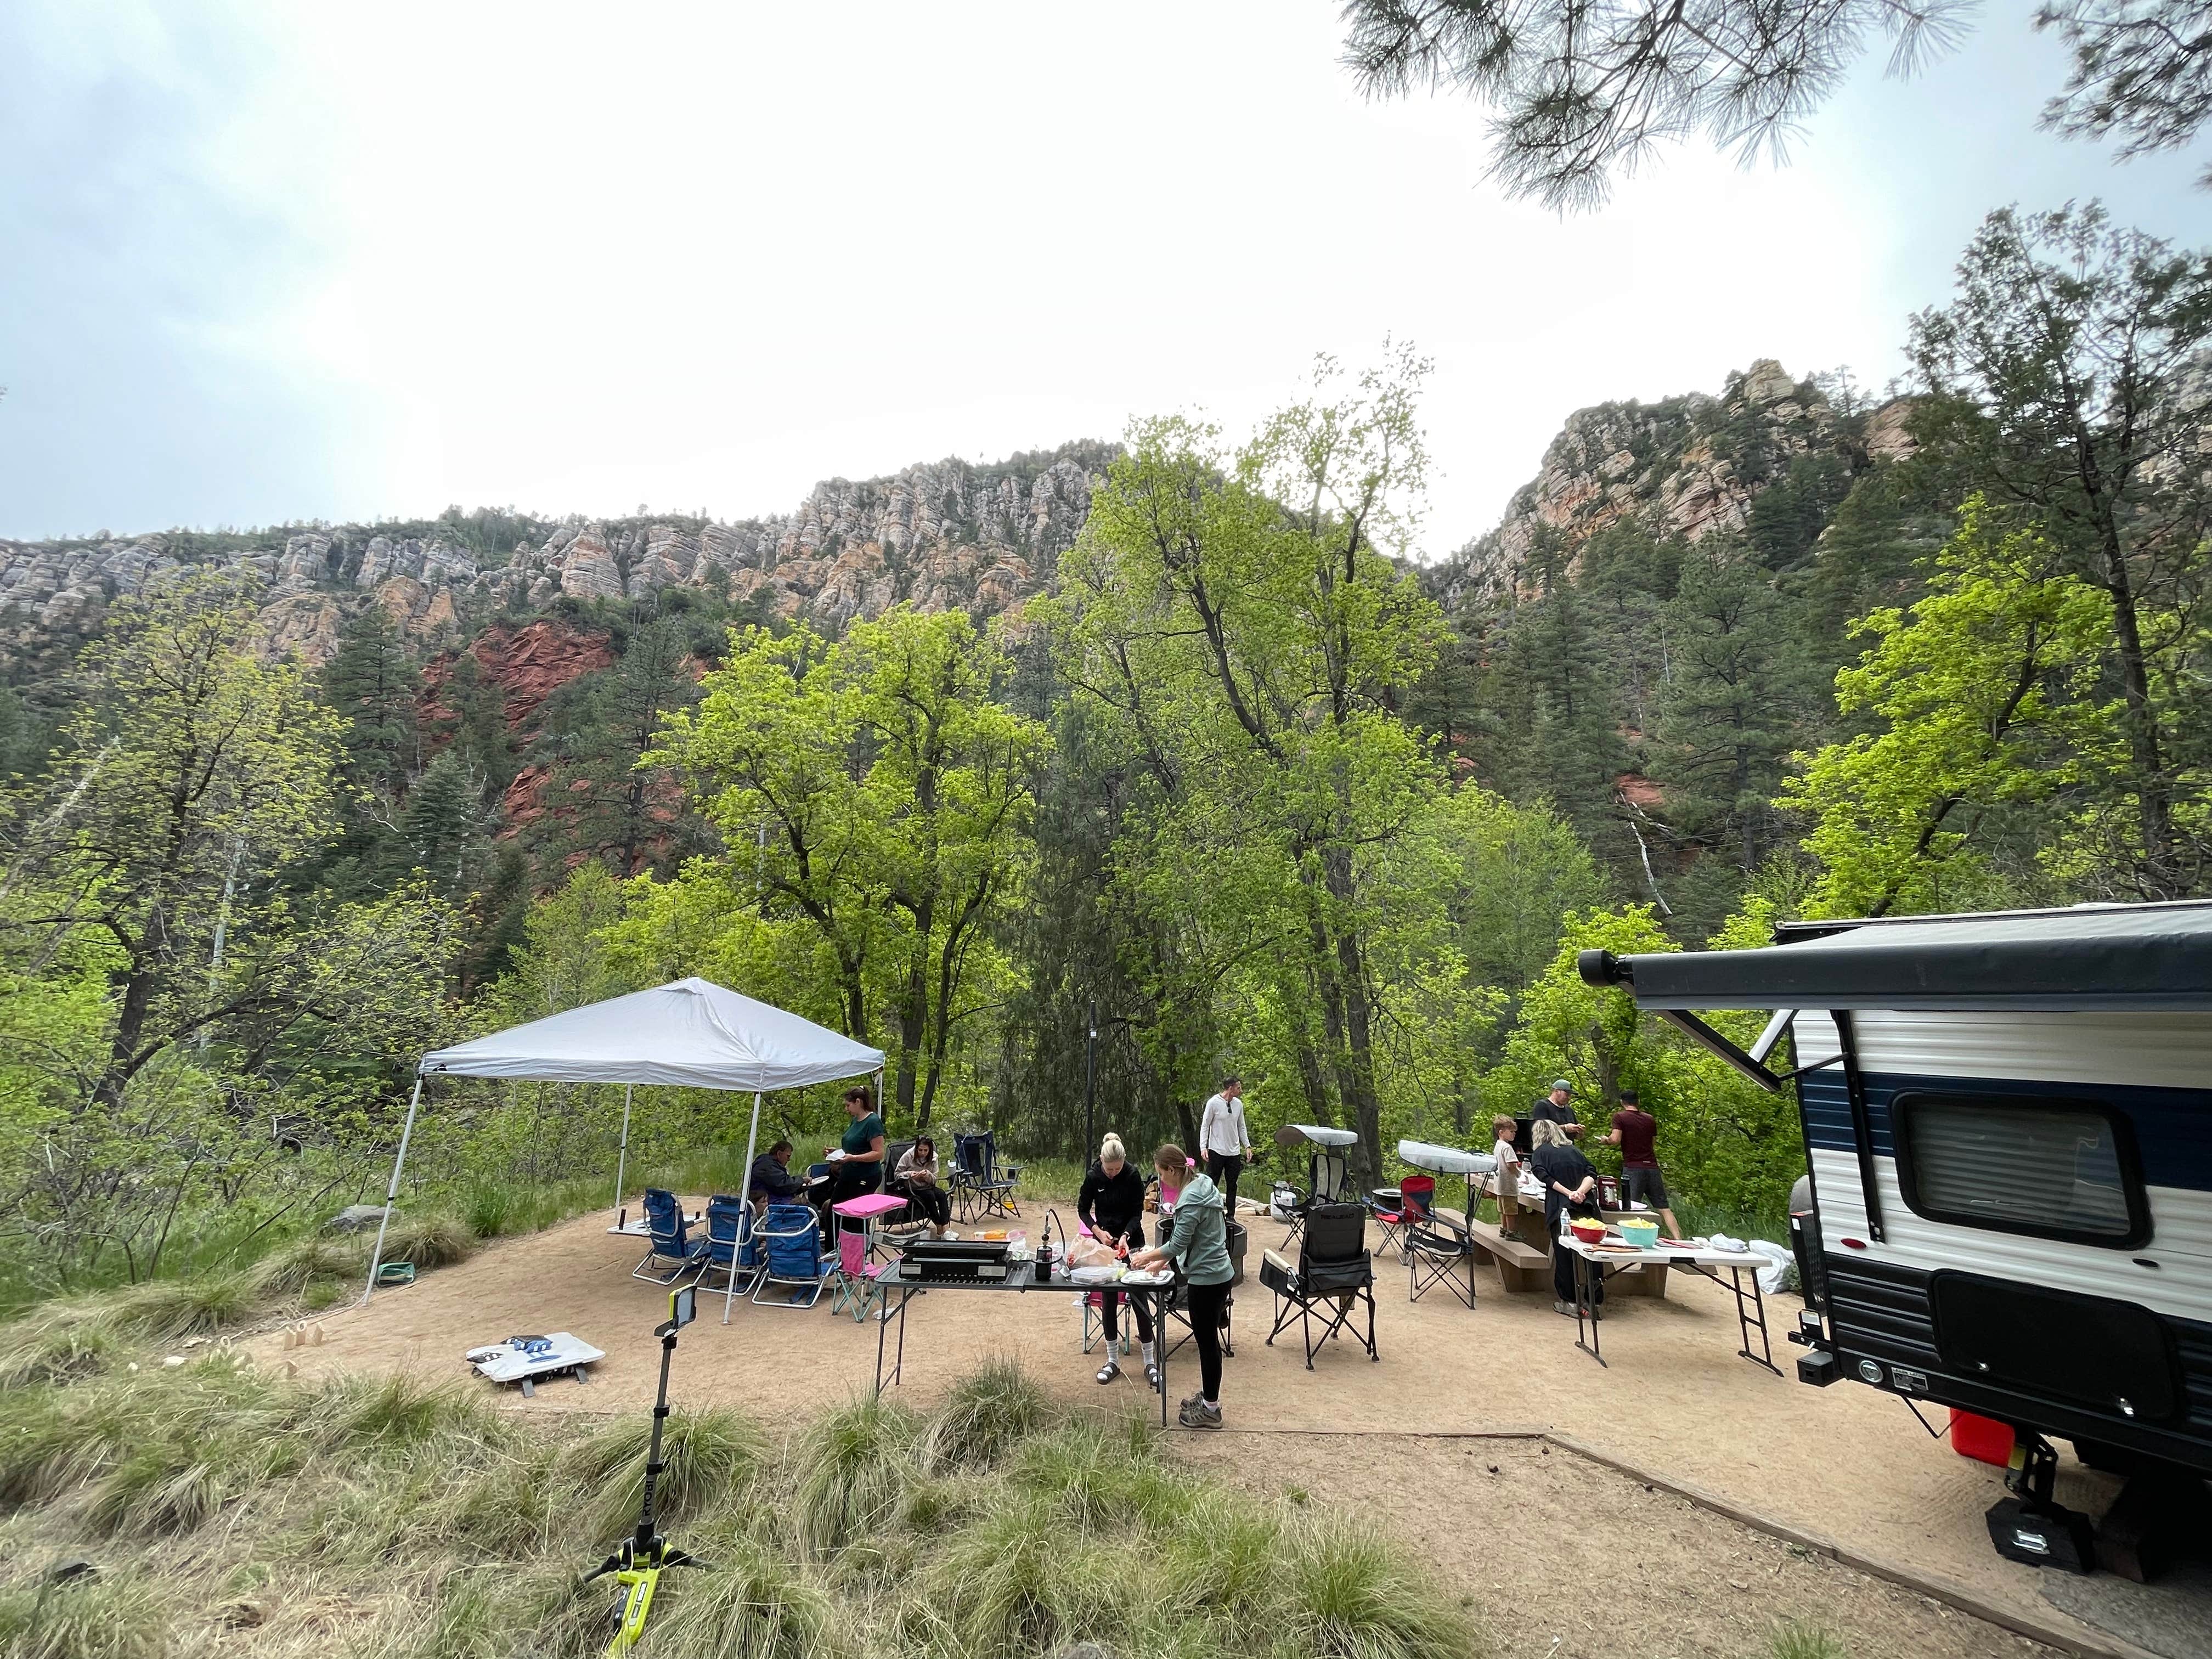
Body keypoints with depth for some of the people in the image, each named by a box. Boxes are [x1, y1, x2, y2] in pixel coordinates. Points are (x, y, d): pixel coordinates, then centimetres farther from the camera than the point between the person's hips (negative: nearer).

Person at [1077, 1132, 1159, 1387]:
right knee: (1108, 1301, 7)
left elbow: (1137, 1212, -8)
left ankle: (1150, 1362, 11)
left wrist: (1125, 1235, -23)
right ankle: (1112, 1361, 20)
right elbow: (1083, 1210, 0)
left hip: (1131, 1242, -1)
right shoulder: (1093, 1178, -11)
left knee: (1140, 1299, 0)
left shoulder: (1133, 1177, -15)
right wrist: (1098, 1231, -14)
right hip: (1105, 1242, 1)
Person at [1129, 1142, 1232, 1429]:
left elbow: (1177, 1245, -20)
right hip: (1219, 1274, 9)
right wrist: (1163, 1258, 14)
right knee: (1208, 1339, 21)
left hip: (1206, 1279, -9)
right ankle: (1207, 1396, 35)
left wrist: (1147, 1256, -5)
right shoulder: (1204, 1183, 3)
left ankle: (1210, 1409, 21)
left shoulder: (1191, 1200, -25)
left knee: (1207, 1341, 6)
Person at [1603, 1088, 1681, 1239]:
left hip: (1633, 1168, -4)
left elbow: (1615, 1140, -14)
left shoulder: (1619, 1117, -3)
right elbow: (1654, 1142, 21)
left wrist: (1606, 1140, 6)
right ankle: (1678, 1239, -2)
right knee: (1663, 1207, 7)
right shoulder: (1650, 1119, 12)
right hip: (1652, 1167, 4)